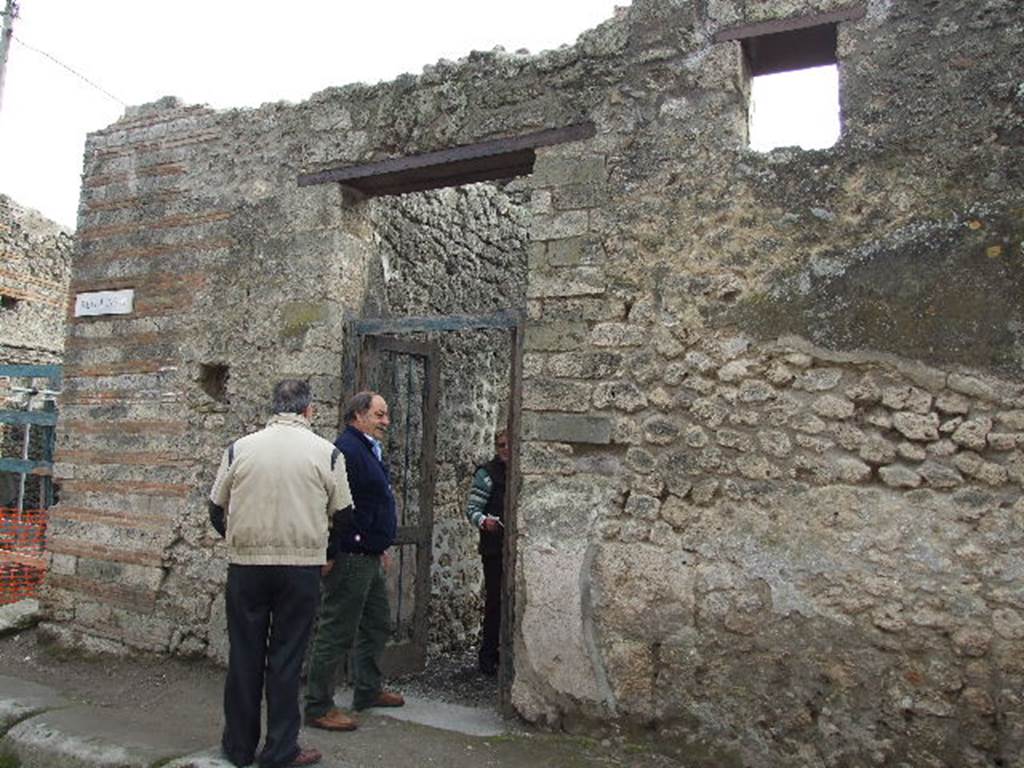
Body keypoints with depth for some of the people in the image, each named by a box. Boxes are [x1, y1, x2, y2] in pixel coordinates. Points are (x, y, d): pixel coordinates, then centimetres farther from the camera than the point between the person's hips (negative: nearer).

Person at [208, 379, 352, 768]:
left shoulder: (239, 448, 0)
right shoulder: (326, 453, -4)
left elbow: (217, 510, 8)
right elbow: (343, 515, 0)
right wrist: (325, 550, 19)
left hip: (245, 565, 2)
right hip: (302, 566, -2)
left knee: (244, 656, 14)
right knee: (286, 659, 8)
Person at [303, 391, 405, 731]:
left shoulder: (370, 451, 16)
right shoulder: (346, 449, -18)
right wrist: (330, 555, -24)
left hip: (369, 559, 11)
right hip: (350, 559, -11)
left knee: (378, 625, 19)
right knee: (337, 633, 0)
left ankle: (368, 690, 34)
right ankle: (318, 707, 12)